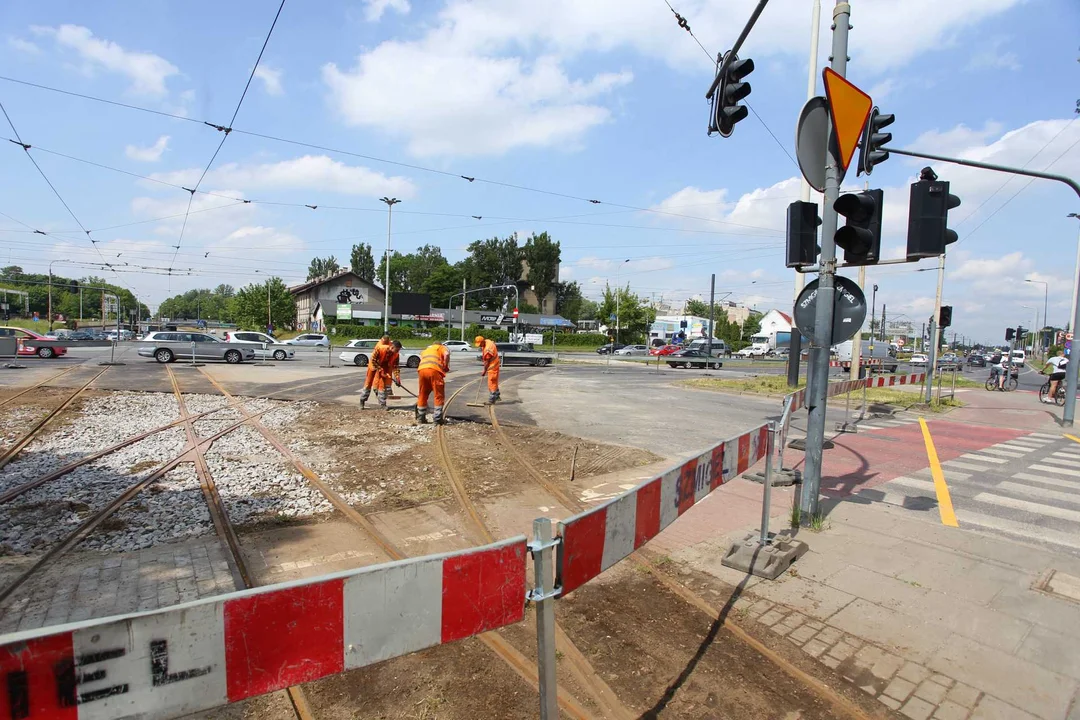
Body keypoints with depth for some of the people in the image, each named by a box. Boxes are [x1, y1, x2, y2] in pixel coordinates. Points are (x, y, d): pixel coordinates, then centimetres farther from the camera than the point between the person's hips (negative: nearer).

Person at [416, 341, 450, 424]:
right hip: (434, 370, -5)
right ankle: (438, 419, 5)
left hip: (421, 370, 5)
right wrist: (446, 366, 9)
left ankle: (421, 418, 24)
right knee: (439, 396, 5)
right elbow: (446, 354, -4)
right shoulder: (442, 347, 23)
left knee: (422, 395, 18)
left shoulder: (425, 350, 39)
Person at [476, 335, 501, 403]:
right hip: (494, 365, 10)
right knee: (494, 382, 19)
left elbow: (487, 362, -22)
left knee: (491, 383, -7)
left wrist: (484, 371, -13)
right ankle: (497, 396, 31)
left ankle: (491, 400, -4)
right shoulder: (487, 341, -1)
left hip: (492, 367, -10)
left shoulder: (487, 349, -28)